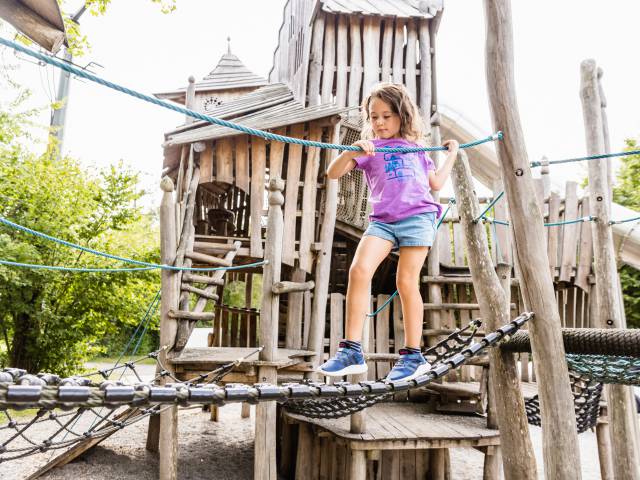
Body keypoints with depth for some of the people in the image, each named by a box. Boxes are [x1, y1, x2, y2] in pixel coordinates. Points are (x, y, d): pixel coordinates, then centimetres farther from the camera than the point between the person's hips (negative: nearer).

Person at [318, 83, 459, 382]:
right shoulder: (369, 148, 15)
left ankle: (413, 355, 8)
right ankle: (351, 351, -14)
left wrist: (452, 154, 33)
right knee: (359, 270, -20)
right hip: (382, 220, 0)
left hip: (418, 216, 0)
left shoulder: (415, 148, 21)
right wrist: (353, 150, -12)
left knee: (406, 282, -5)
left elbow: (436, 183, 28)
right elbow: (333, 173, 4)